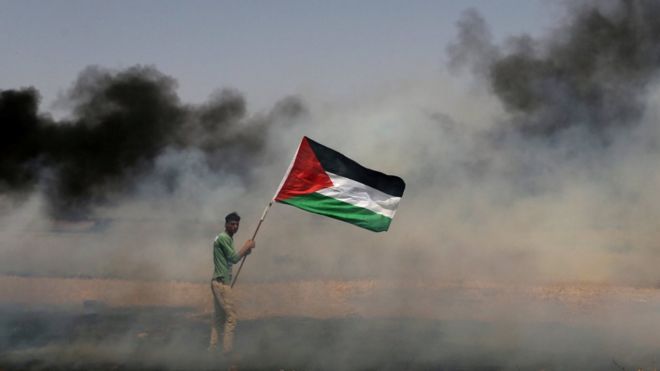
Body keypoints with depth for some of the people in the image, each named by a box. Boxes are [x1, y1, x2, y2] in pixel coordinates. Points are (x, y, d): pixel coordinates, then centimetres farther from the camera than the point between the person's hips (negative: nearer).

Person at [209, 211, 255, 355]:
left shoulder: (227, 239, 19)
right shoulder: (223, 238, -12)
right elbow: (234, 259, -17)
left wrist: (245, 251, 9)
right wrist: (246, 246, -6)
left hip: (219, 282, 10)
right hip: (222, 283, -10)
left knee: (219, 317, 12)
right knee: (231, 317, -10)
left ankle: (212, 349, 14)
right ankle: (227, 352, -10)